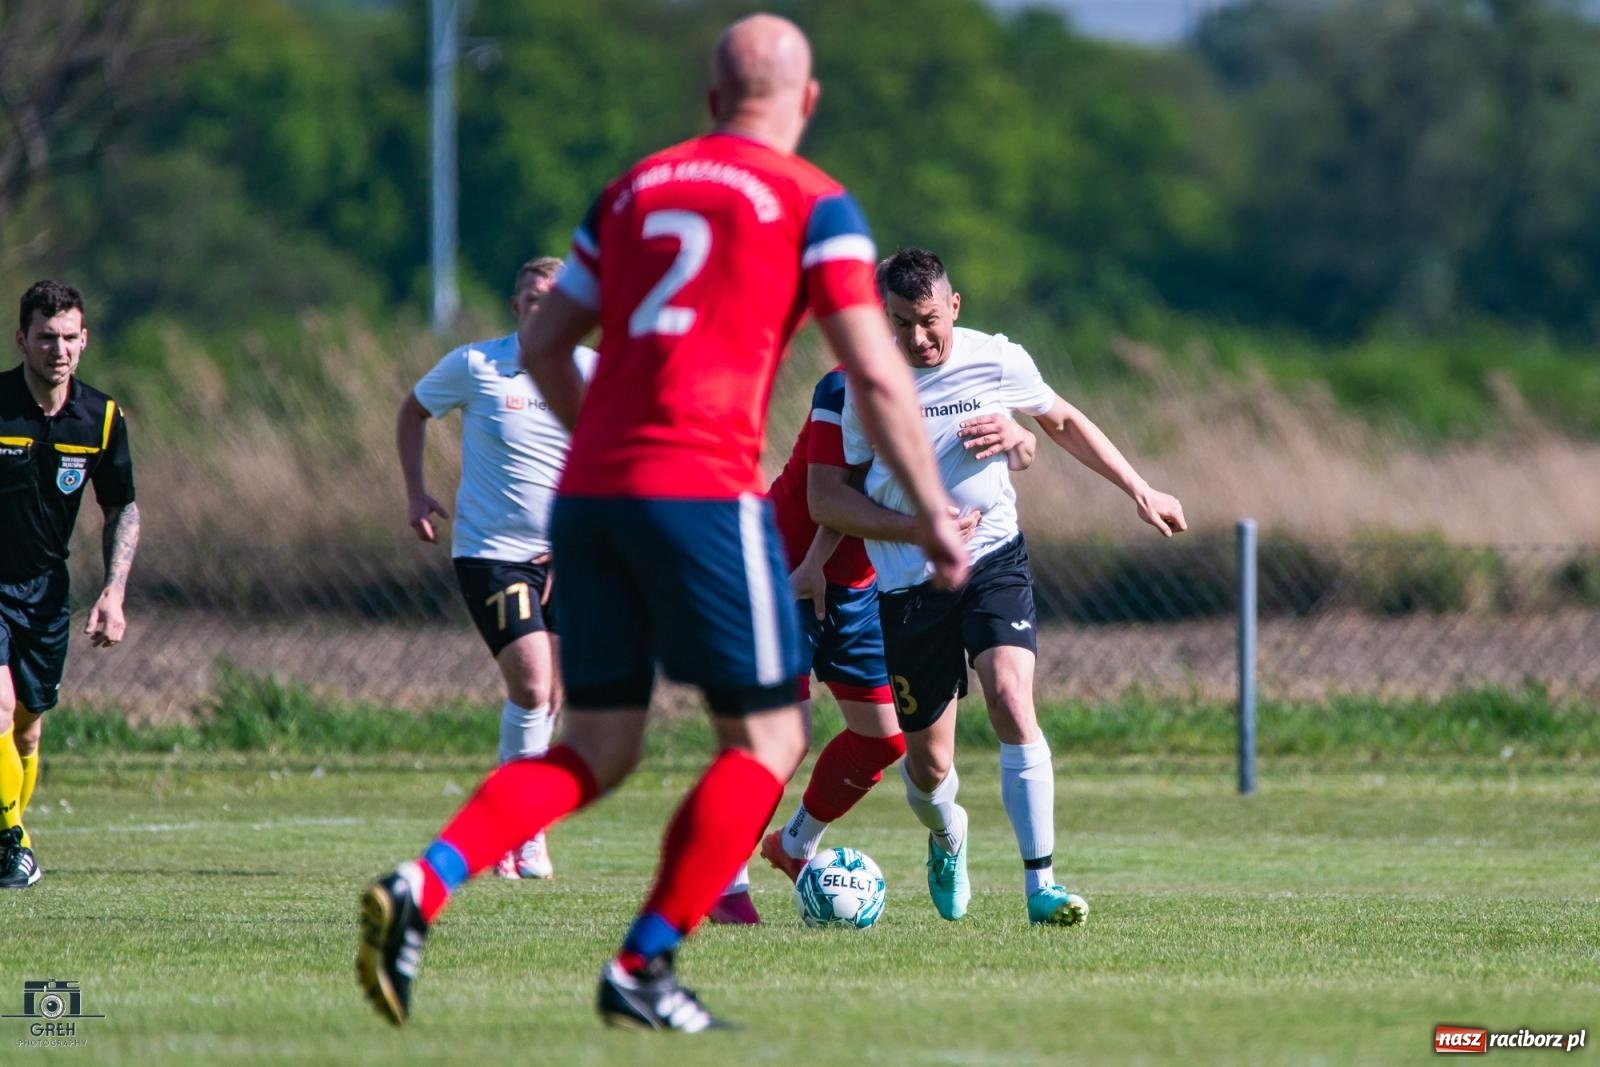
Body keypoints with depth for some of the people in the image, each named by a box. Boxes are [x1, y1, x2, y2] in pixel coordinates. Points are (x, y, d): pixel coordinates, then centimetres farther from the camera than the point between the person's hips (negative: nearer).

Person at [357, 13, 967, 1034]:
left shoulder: (633, 188, 18)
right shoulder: (813, 202, 2)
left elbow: (543, 345, 21)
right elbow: (877, 377, -4)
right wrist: (935, 515, 4)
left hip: (591, 491, 6)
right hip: (703, 491, -6)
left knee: (597, 749, 10)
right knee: (767, 738, 5)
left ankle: (420, 888, -12)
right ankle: (644, 968, -4)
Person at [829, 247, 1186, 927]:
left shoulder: (998, 362, -4)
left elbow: (1062, 423, 15)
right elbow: (827, 500, -5)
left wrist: (1140, 492, 14)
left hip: (993, 563, 0)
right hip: (908, 586, 0)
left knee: (1010, 698, -26)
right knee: (927, 768, 5)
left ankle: (1040, 883, -23)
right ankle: (947, 838, 43)